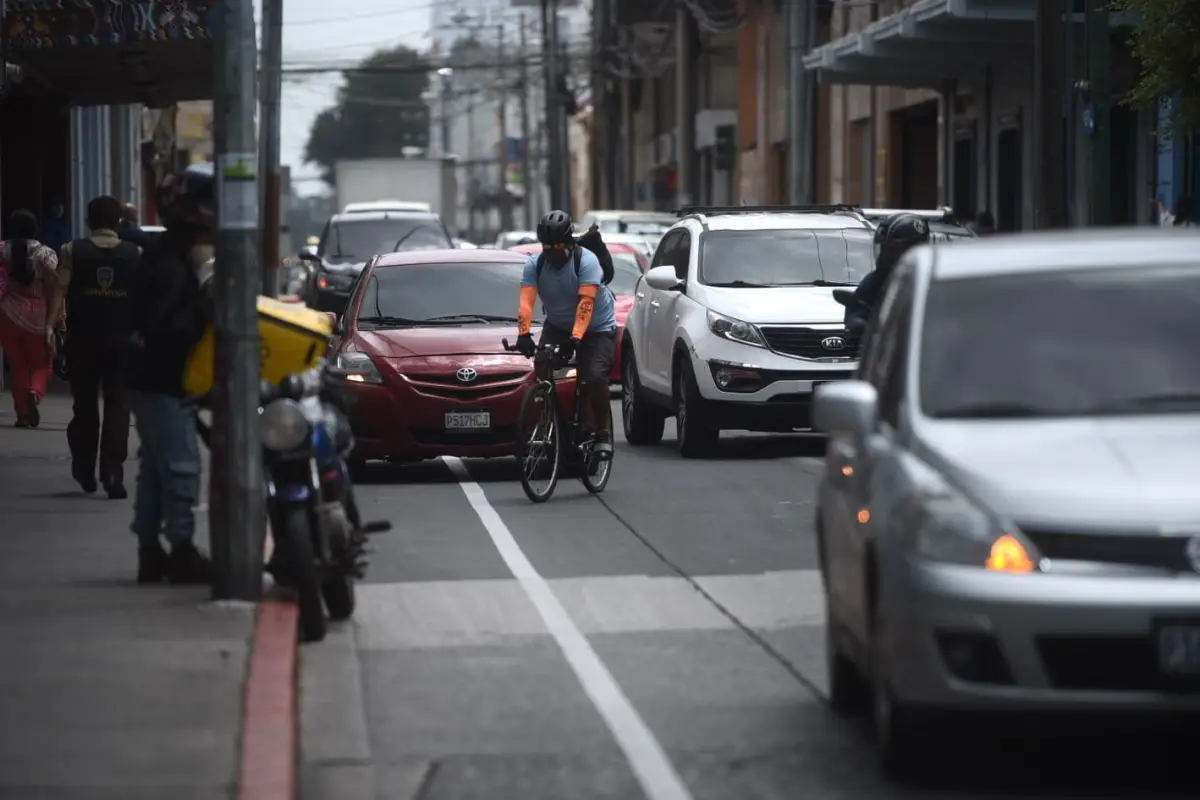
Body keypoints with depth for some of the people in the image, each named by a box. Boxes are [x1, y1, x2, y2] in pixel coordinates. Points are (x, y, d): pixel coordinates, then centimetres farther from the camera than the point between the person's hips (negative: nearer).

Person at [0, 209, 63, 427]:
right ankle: (35, 392, -19)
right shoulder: (45, 255, -5)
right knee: (41, 364, 11)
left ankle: (23, 414, 10)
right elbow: (53, 291, -9)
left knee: (18, 366, 12)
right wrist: (51, 323, -9)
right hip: (38, 317, -1)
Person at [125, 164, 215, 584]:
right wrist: (207, 309, -26)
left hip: (155, 381, 11)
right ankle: (181, 552, -5)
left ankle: (150, 552, 16)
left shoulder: (168, 258, 13)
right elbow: (164, 327, -28)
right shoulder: (170, 268, -19)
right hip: (163, 383, -11)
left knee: (156, 467, 13)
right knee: (181, 467, -8)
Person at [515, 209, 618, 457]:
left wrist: (576, 337, -46)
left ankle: (602, 433, -7)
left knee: (594, 378, -22)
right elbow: (526, 302, -23)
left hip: (597, 328, -4)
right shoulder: (535, 265, -11)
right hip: (557, 327, 4)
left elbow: (586, 303, -33)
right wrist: (524, 334, -40)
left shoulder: (586, 261, -22)